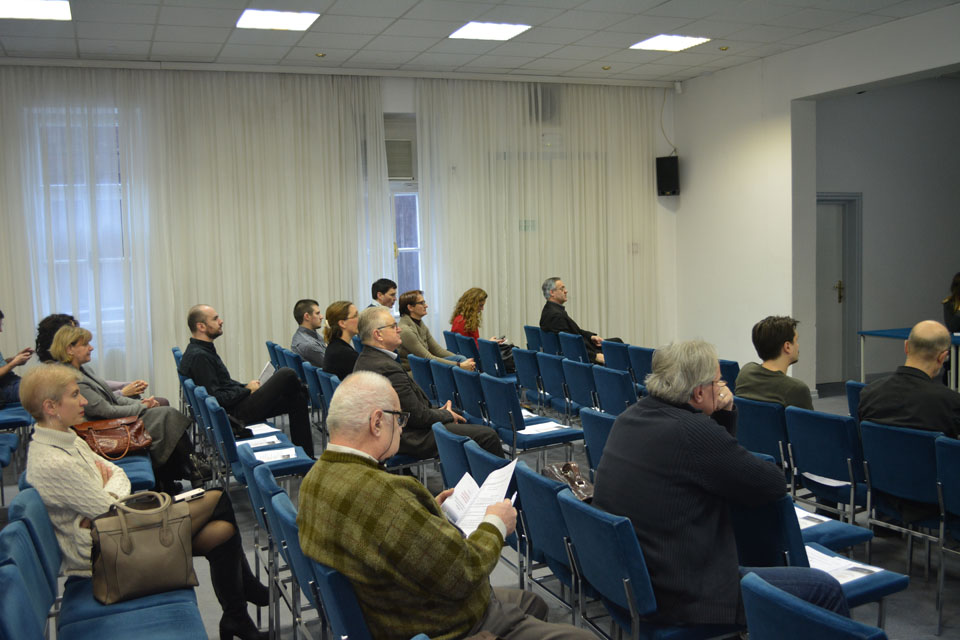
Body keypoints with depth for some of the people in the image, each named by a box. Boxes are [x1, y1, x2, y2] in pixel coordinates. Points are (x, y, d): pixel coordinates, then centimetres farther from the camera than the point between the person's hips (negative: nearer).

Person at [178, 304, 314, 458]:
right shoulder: (198, 356, -20)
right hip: (235, 413, -11)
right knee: (286, 374, -16)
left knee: (297, 399, 7)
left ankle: (305, 455, 12)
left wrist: (245, 386, 8)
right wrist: (247, 389, -12)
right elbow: (216, 398, -24)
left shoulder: (204, 350, 13)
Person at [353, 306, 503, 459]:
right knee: (488, 435, -12)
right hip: (412, 439, -11)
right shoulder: (388, 369, -27)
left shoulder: (365, 359, 6)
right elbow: (419, 416, -22)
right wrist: (447, 415, -4)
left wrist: (437, 411, 9)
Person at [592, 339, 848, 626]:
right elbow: (774, 485, -12)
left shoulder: (630, 417, 2)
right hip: (685, 600, -9)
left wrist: (724, 413, 2)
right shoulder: (693, 431, -25)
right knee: (825, 589, 3)